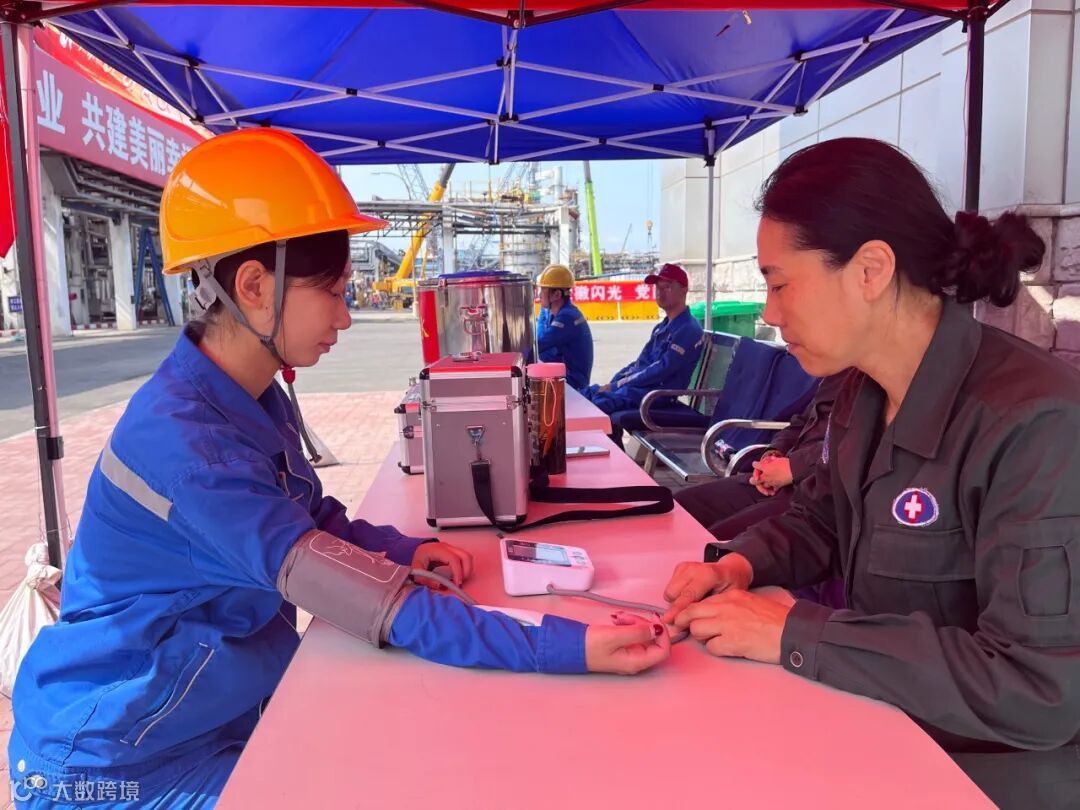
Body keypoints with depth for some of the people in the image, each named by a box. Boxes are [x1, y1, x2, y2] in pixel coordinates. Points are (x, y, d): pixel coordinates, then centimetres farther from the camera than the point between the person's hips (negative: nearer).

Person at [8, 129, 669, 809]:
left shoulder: (259, 399, -3)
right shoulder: (183, 443, -32)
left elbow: (319, 520, 7)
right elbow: (378, 606, -36)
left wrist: (408, 550, -13)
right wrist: (569, 647, -38)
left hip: (230, 711, 8)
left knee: (413, 753, 6)